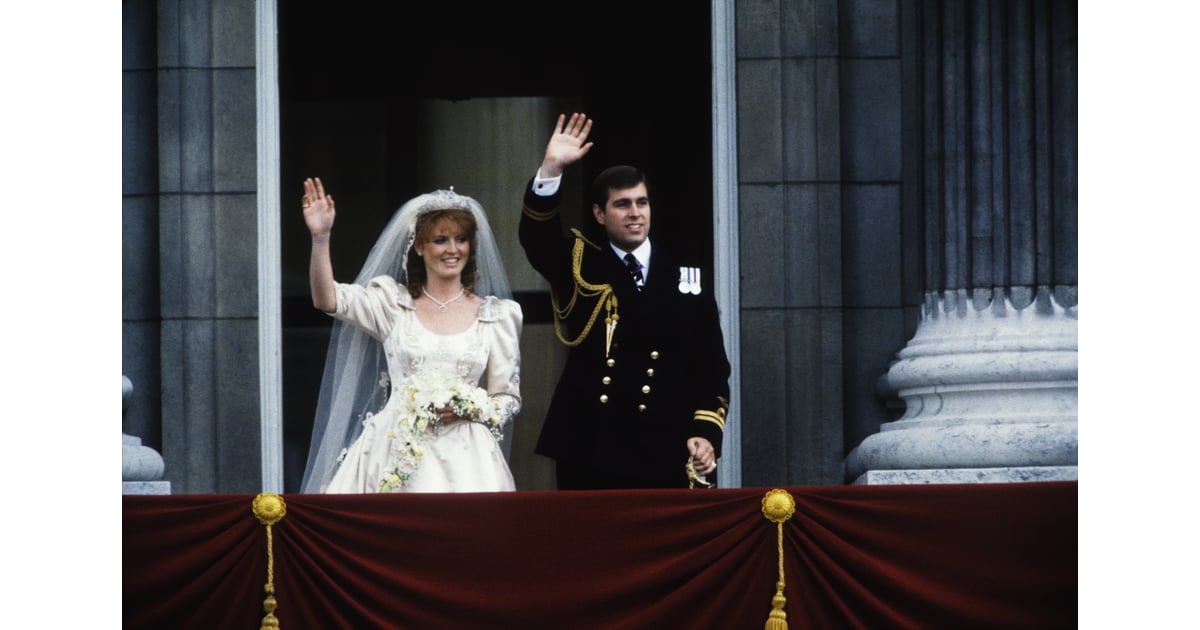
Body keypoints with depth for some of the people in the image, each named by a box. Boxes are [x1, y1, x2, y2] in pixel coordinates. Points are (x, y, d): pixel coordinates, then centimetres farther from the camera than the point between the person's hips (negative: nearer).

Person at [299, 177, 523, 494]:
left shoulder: (495, 316, 10)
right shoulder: (393, 304, 8)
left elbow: (508, 399, 12)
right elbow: (327, 299, -7)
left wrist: (468, 408, -8)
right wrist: (320, 238, -20)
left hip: (463, 457, 0)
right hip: (396, 454, 0)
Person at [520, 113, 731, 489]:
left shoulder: (686, 276, 8)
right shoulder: (579, 267, 7)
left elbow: (712, 367, 7)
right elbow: (536, 237, -13)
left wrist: (707, 432, -5)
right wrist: (551, 170, -25)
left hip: (663, 457, 1)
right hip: (587, 452, 0)